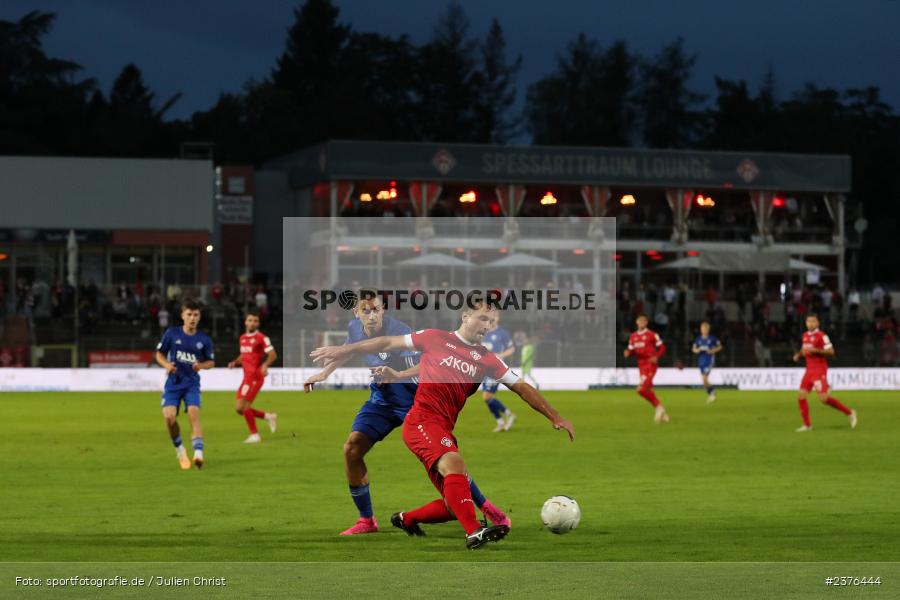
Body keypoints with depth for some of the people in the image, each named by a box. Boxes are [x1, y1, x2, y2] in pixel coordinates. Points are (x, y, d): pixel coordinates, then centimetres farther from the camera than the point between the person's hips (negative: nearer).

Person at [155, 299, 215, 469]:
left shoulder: (204, 339, 1)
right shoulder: (172, 333, -1)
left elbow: (211, 362, 11)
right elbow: (159, 353, 8)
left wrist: (201, 365, -11)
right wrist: (166, 365, -13)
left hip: (192, 383, 0)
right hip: (173, 383, 0)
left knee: (194, 414, -21)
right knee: (169, 417, -15)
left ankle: (198, 453, -28)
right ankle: (179, 449, 11)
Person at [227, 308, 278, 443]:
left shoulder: (261, 337, -8)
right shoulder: (243, 338, 15)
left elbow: (273, 355, -13)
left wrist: (265, 365, -31)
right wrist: (235, 362, 6)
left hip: (255, 376, -8)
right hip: (247, 376, 8)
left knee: (243, 406, -14)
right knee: (239, 408, 5)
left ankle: (254, 435, -3)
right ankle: (268, 416, 20)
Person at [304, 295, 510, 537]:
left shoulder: (398, 331, -27)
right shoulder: (354, 328, -7)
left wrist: (398, 375, -52)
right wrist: (324, 373, 17)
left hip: (413, 399, -6)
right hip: (381, 398, 6)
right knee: (351, 449, -10)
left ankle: (487, 508, 6)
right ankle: (366, 521, 3)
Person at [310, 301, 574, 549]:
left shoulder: (487, 359, 14)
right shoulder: (436, 338, 5)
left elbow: (521, 387, 13)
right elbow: (389, 343, 11)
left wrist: (555, 417, 7)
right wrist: (344, 350, 12)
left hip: (444, 430, 6)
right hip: (421, 420, -6)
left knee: (455, 505, -1)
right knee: (454, 462, -33)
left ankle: (406, 519, 26)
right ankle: (474, 532, -44)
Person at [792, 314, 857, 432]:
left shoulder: (821, 335, -11)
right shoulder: (805, 335, 13)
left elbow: (831, 351, -16)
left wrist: (815, 350, -24)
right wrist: (799, 355, 9)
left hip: (819, 370, -8)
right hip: (809, 369, 8)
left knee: (823, 398, -14)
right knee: (801, 396, -1)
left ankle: (849, 412, 1)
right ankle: (807, 425, 8)